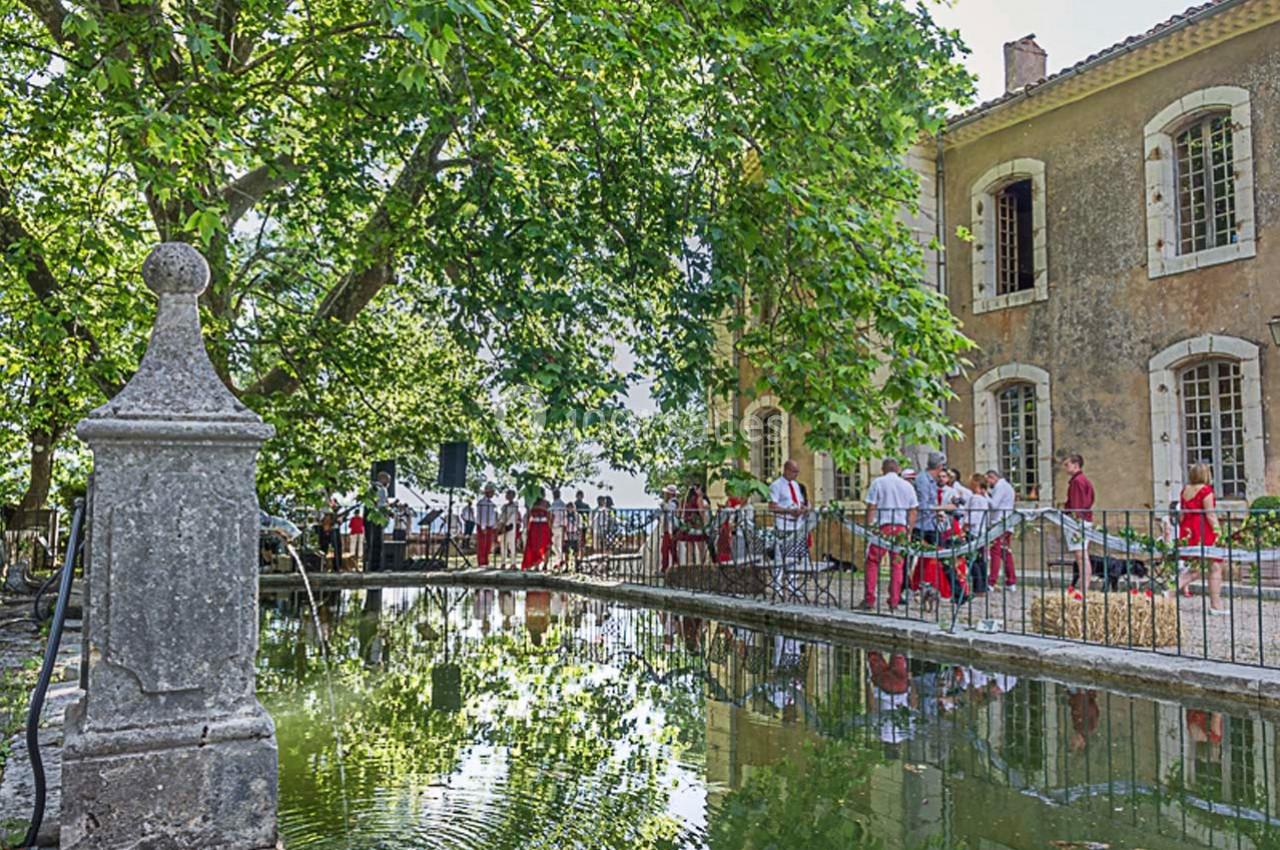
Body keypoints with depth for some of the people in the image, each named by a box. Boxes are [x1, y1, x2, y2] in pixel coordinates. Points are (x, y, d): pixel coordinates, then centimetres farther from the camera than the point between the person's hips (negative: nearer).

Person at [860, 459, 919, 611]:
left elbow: (871, 507, -4)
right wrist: (909, 530, 15)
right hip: (901, 527, 3)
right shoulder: (907, 486, 12)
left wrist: (869, 527, -2)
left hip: (882, 526, -3)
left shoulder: (878, 483, 3)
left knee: (872, 562, 2)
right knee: (897, 564, 7)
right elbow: (912, 511, 10)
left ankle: (869, 600, -2)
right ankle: (894, 601, 7)